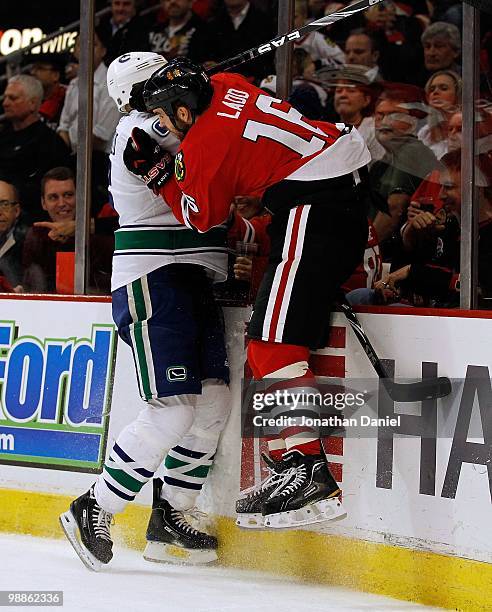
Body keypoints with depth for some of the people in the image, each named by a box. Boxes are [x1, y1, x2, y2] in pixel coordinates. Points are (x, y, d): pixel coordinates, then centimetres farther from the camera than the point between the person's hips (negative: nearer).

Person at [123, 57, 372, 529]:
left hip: (315, 203, -11)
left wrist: (157, 172, 9)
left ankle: (308, 472, -24)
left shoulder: (201, 146, -10)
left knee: (272, 342, -15)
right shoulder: (225, 86, 12)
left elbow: (202, 217, 4)